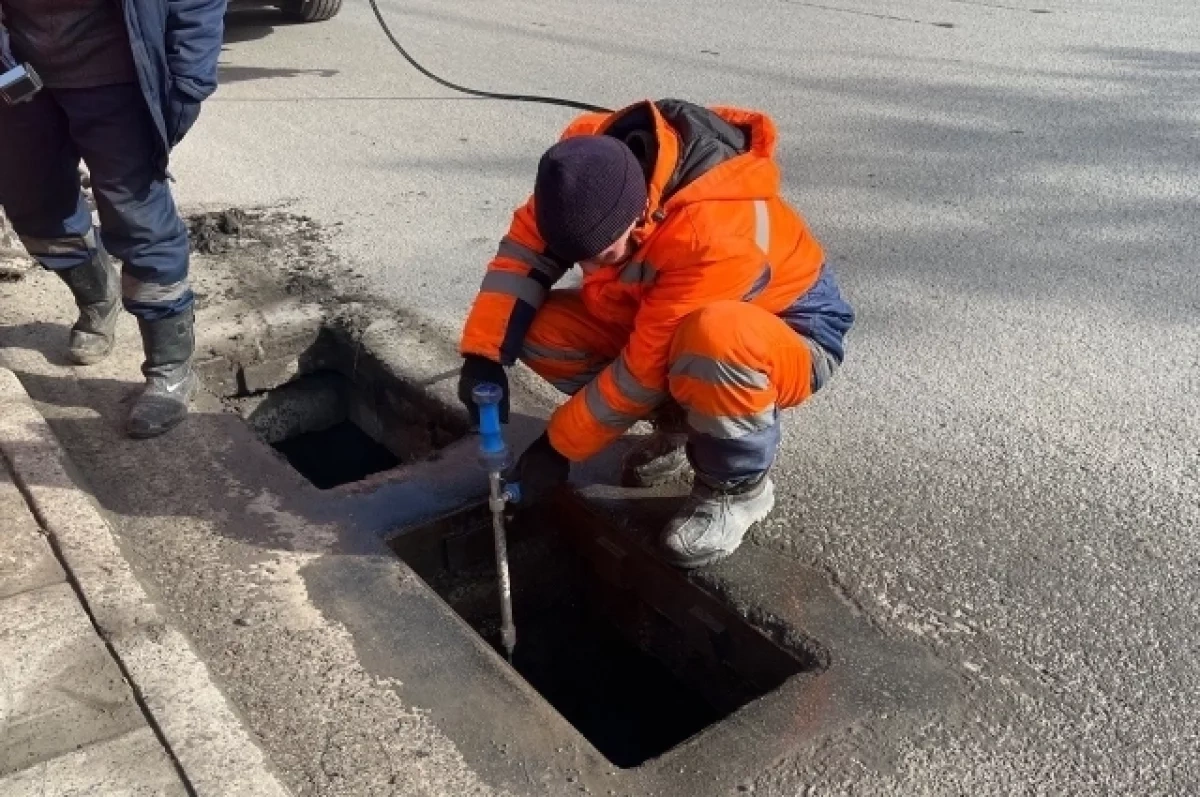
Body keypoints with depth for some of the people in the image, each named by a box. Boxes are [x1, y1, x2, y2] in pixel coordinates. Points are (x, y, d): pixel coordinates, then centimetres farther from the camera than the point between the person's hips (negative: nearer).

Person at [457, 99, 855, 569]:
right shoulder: (591, 163, -20)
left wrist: (558, 446, -22)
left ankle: (737, 486, -12)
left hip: (792, 337, -6)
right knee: (540, 328, -12)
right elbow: (525, 247, -10)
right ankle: (680, 423, 7)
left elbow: (647, 366, -31)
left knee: (711, 341, -42)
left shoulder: (715, 234, -38)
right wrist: (484, 354, -22)